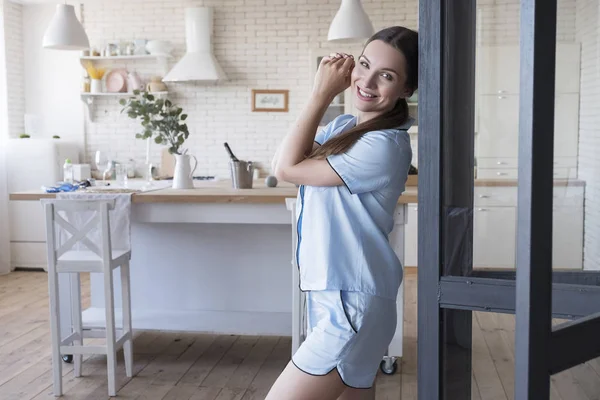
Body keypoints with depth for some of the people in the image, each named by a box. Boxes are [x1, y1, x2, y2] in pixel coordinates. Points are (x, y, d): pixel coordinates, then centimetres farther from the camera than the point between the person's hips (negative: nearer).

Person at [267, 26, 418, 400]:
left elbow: (289, 168, -16)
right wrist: (321, 93, -3)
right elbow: (280, 163, 1)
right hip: (332, 296, 9)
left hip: (351, 306, -9)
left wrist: (322, 95, -11)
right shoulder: (343, 126, 9)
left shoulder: (385, 146, -19)